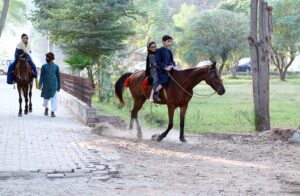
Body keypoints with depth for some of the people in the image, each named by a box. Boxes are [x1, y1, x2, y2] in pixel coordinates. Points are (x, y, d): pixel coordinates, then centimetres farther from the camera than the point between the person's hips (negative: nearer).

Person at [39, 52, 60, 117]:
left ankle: (53, 111, -9)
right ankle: (46, 108, 39)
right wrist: (40, 84, -10)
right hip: (46, 85, 1)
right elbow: (41, 76, 1)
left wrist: (59, 87, 6)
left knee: (54, 98, -11)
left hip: (53, 85, -1)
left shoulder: (56, 67, 0)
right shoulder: (44, 66, 1)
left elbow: (58, 77, 5)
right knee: (46, 97, 13)